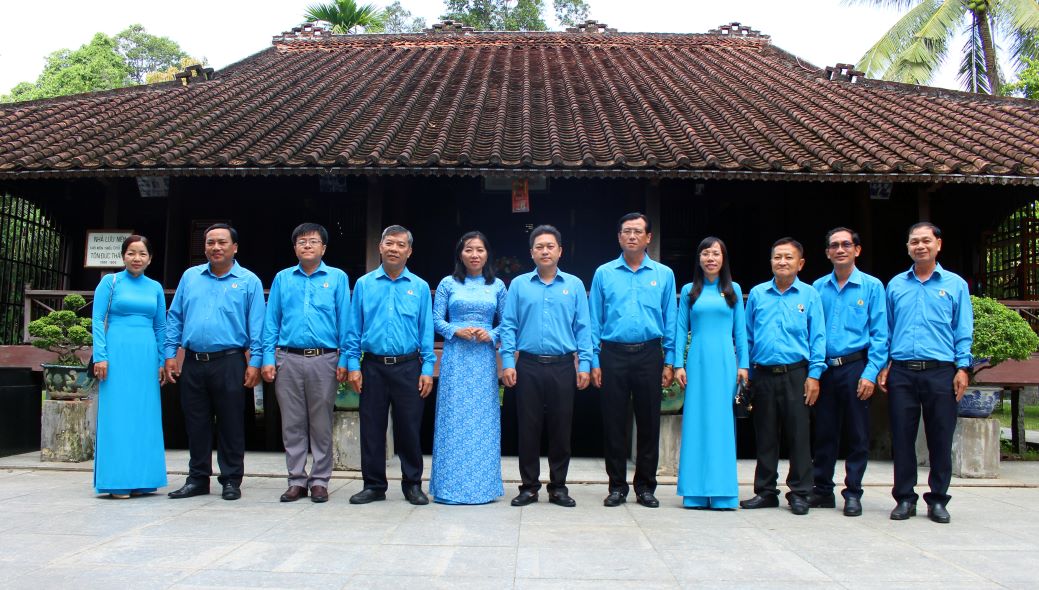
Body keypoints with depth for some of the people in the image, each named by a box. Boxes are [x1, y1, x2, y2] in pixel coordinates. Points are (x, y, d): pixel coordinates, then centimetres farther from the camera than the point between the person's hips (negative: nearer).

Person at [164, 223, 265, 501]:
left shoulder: (248, 281, 3)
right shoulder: (190, 276, 13)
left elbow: (256, 325, -1)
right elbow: (174, 317, 14)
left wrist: (254, 363, -9)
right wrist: (170, 354, 5)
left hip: (229, 363, -3)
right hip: (193, 363, 3)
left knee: (231, 425, 2)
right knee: (196, 425, 10)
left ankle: (231, 480, 12)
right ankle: (198, 479, 21)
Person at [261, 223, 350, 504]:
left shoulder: (337, 278, 6)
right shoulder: (282, 278, 12)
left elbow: (345, 321, 2)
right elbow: (271, 321, 9)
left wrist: (344, 360, -5)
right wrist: (268, 358, 0)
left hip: (324, 360, -2)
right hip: (288, 360, 2)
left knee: (321, 425, 3)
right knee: (292, 425, 6)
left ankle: (319, 481, 12)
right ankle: (297, 480, 14)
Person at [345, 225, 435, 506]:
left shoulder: (420, 287, 5)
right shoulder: (364, 284, 6)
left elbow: (426, 332, 4)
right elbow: (354, 329, 6)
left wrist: (427, 370, -2)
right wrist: (353, 365, -1)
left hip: (408, 367, -1)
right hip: (373, 367, 1)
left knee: (409, 428, 4)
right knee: (371, 428, 6)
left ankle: (413, 485, 17)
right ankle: (374, 485, 18)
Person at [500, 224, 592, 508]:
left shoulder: (574, 285, 7)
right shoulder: (519, 285, 7)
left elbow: (583, 328, 5)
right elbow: (508, 325, 4)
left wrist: (585, 365, -2)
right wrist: (508, 363, -5)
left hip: (563, 367, 0)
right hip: (528, 366, 0)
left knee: (561, 429, 6)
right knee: (528, 429, 4)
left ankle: (558, 487, 18)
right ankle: (529, 486, 15)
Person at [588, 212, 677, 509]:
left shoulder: (664, 274, 7)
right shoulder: (603, 273, 6)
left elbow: (670, 321, 7)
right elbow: (594, 321, 5)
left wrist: (669, 362, 2)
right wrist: (594, 362, 0)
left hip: (649, 354, 1)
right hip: (613, 354, 0)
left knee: (649, 422, 6)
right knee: (613, 423, 4)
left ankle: (645, 486, 18)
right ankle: (617, 486, 16)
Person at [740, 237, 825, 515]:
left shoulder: (809, 295, 4)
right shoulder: (757, 294, 9)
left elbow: (817, 337, 2)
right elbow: (747, 336, 12)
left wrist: (814, 374, -6)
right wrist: (744, 372, 8)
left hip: (795, 375, -2)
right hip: (763, 375, 2)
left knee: (798, 435, 0)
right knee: (764, 437, 8)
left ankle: (799, 493, 11)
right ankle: (765, 491, 18)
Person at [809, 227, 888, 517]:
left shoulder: (872, 286, 2)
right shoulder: (818, 288, 10)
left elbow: (879, 334, -2)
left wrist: (870, 373, -11)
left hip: (855, 368, -3)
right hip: (824, 370, 3)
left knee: (858, 435, 2)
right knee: (824, 434, 8)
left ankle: (853, 493, 12)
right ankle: (823, 490, 19)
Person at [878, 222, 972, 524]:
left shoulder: (955, 284, 8)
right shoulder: (895, 285, 12)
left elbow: (963, 332, 6)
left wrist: (962, 368, -4)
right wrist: (883, 366, 4)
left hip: (941, 372, -1)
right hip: (902, 372, 1)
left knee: (941, 439, 3)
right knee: (902, 437, 3)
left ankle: (938, 499, 14)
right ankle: (905, 498, 12)